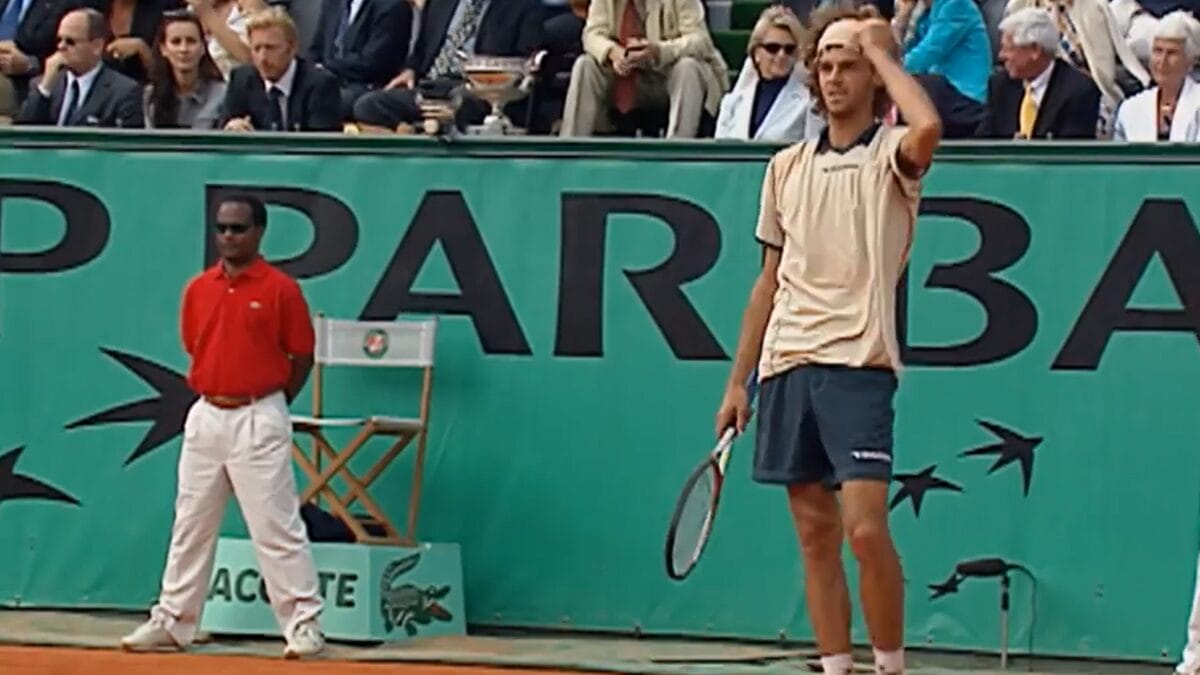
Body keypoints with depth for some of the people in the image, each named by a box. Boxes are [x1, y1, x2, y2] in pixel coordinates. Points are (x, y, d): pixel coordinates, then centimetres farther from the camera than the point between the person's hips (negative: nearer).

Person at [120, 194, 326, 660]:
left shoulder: (281, 289, -7)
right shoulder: (198, 289, 8)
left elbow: (302, 357, -2)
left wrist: (266, 408, 5)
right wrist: (214, 398, 13)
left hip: (259, 421, -5)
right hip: (205, 416, 5)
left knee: (276, 525, -7)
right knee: (190, 525, 10)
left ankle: (303, 626, -3)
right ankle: (172, 621, 17)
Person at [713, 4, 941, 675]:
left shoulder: (891, 155, 0)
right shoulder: (788, 166, 15)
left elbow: (928, 127, -27)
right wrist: (738, 381, 16)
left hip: (858, 362, -5)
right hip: (787, 365, 5)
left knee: (866, 529, -13)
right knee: (816, 533, 6)